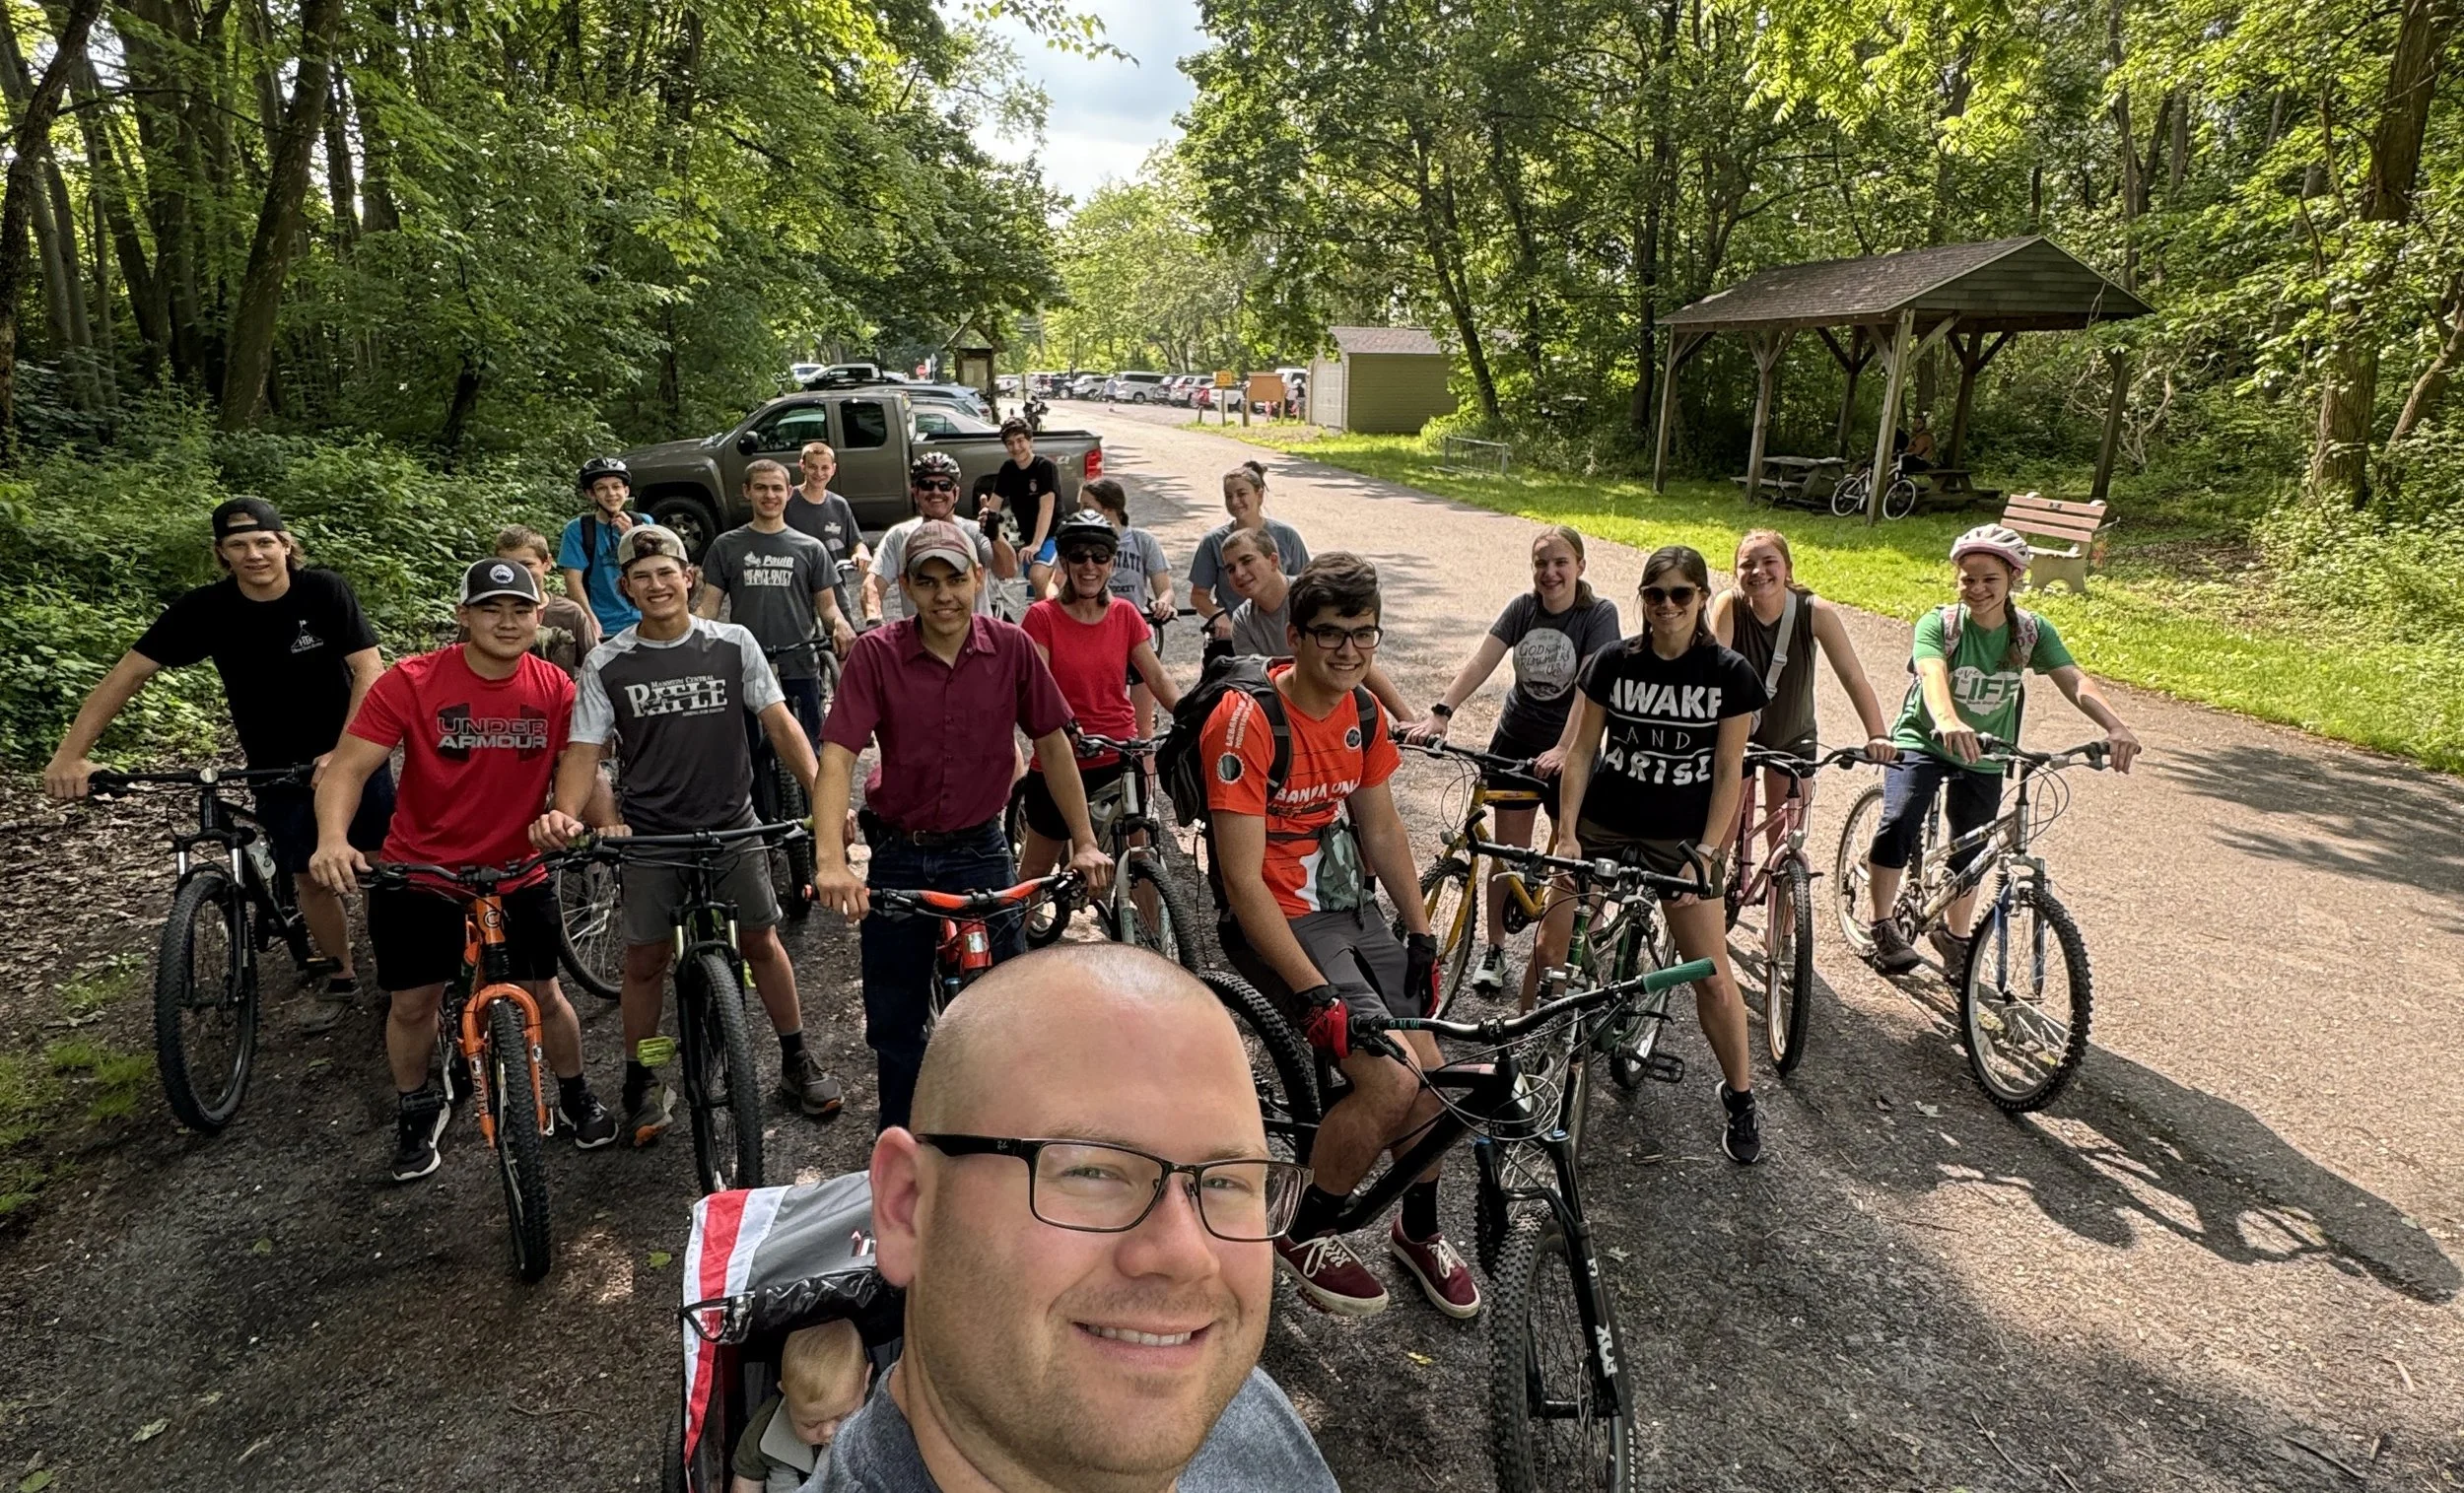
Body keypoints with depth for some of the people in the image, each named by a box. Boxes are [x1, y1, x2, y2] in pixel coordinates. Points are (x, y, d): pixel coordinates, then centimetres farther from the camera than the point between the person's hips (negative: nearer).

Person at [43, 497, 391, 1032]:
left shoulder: (325, 591, -15)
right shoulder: (206, 609, -10)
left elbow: (369, 671, -18)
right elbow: (130, 671, -8)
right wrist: (70, 753, -16)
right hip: (278, 769, 2)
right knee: (310, 878, 6)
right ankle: (339, 977, 26)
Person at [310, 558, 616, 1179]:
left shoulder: (555, 689, -10)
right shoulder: (412, 683, -18)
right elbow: (349, 767, -19)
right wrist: (333, 838, -37)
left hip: (519, 874, 1)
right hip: (418, 874, -1)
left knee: (544, 993, 11)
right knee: (411, 1003, 11)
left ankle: (576, 1097, 34)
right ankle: (417, 1110, 38)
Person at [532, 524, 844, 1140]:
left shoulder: (733, 644, -4)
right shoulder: (606, 664, -4)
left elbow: (779, 724, -5)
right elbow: (585, 750, -5)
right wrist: (564, 813, -25)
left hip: (732, 824, 0)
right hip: (650, 834, 0)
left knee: (760, 942, 8)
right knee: (645, 958, 8)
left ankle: (797, 1063, 25)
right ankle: (641, 1083, 28)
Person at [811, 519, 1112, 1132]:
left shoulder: (1011, 648, -7)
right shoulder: (875, 653, -12)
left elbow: (1051, 744, 0)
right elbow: (836, 755, -19)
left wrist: (1085, 843, -2)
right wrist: (831, 862, -32)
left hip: (981, 851, 0)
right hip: (897, 857, 0)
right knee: (896, 1020, 13)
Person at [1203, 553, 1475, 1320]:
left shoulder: (1363, 713, 1)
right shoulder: (1248, 722, -23)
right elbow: (1242, 880, -24)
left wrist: (1422, 937, 7)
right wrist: (1316, 993, -26)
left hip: (1351, 910, 7)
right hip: (1277, 924, -7)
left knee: (1430, 1069, 2)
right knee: (1390, 1082, -18)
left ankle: (1419, 1231, 30)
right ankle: (1305, 1236, 8)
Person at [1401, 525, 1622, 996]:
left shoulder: (1600, 615, -12)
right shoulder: (1523, 608, -2)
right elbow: (1480, 662, -13)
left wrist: (1564, 748, -37)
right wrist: (1440, 713, -27)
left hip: (1569, 750, -3)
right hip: (1515, 743, 3)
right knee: (1508, 851, 7)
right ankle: (1493, 948, 19)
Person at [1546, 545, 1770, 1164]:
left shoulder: (1729, 674, -5)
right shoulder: (1612, 661, -3)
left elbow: (1728, 771, -4)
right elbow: (1580, 750, -1)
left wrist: (1706, 852, -11)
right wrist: (1567, 833, -8)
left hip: (1681, 837, -1)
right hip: (1603, 827, 1)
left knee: (1712, 975, -3)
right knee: (1550, 948, -6)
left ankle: (1740, 1097, 19)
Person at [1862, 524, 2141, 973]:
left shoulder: (2031, 630, -8)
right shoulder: (1938, 624, -18)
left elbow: (2074, 680, -21)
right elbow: (1933, 674, -37)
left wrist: (2115, 726, -40)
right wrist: (1947, 722, -59)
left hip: (1984, 756, 3)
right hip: (1923, 741, -3)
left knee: (1970, 853, 11)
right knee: (1898, 825, -26)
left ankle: (1954, 936, 37)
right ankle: (1883, 927, -8)